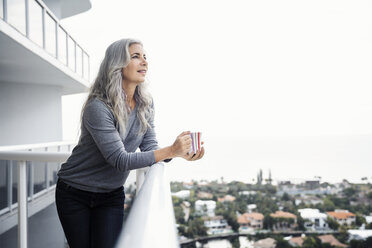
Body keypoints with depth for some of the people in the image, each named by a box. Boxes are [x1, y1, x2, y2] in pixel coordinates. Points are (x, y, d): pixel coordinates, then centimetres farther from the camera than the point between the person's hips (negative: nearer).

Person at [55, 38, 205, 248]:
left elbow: (150, 147, -5)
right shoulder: (98, 108, -26)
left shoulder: (145, 104, -4)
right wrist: (170, 151, -36)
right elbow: (120, 160, -29)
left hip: (112, 195, 5)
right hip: (75, 194, -4)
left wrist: (181, 153, -25)